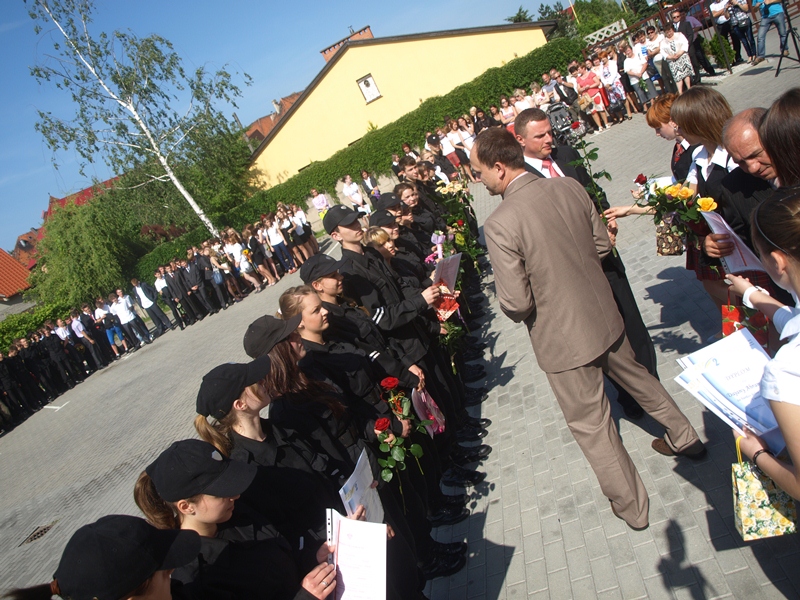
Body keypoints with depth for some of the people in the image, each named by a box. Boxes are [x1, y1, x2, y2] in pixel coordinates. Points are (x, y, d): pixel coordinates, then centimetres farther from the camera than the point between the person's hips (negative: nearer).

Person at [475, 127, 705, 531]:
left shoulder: (499, 225, -26)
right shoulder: (569, 187, -6)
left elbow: (516, 303, -24)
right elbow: (602, 244, 5)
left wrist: (520, 313, -2)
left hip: (562, 338, -6)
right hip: (604, 315, 7)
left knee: (591, 423, 13)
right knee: (635, 376, 32)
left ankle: (631, 505, 32)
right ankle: (683, 437, 54)